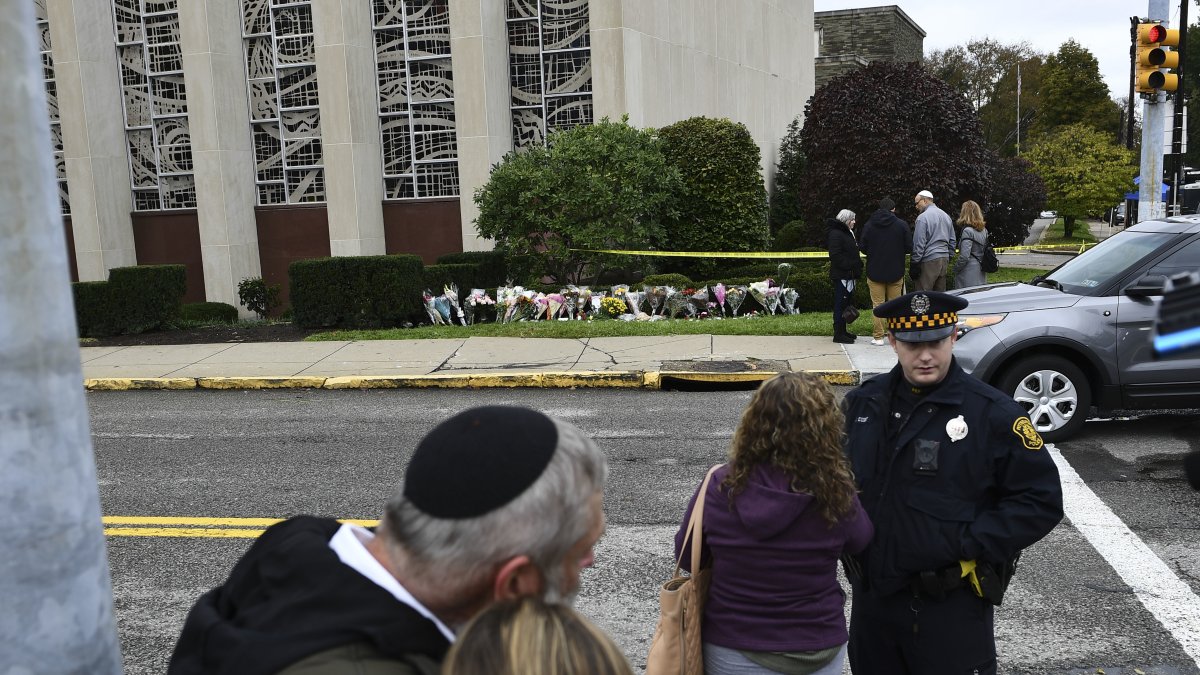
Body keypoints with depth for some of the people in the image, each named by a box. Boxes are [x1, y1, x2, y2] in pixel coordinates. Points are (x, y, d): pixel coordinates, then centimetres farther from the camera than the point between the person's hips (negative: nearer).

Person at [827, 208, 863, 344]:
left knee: (846, 303, 14)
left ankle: (842, 331, 22)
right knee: (840, 304, -7)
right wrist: (851, 265, -20)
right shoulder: (835, 234, -12)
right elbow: (835, 256, -21)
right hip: (841, 275, -10)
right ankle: (838, 334, -4)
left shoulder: (848, 233, 21)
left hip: (849, 276, 10)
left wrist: (857, 266, 13)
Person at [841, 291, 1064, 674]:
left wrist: (968, 545, -17)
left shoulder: (993, 413, -11)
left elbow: (1041, 502, -10)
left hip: (951, 608, -4)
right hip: (871, 599, 5)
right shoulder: (863, 403, 2)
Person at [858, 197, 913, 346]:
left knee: (878, 305, 4)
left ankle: (878, 337, 2)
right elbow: (909, 248, -5)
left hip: (875, 272, 0)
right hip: (896, 272, 0)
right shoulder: (902, 225, -6)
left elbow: (862, 248, -2)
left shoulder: (869, 225, -4)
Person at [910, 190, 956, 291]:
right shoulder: (946, 216, 16)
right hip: (944, 259, 8)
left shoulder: (923, 217, -10)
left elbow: (919, 244, -13)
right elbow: (952, 240, 19)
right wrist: (948, 257, 22)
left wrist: (915, 263, -10)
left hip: (929, 261, -8)